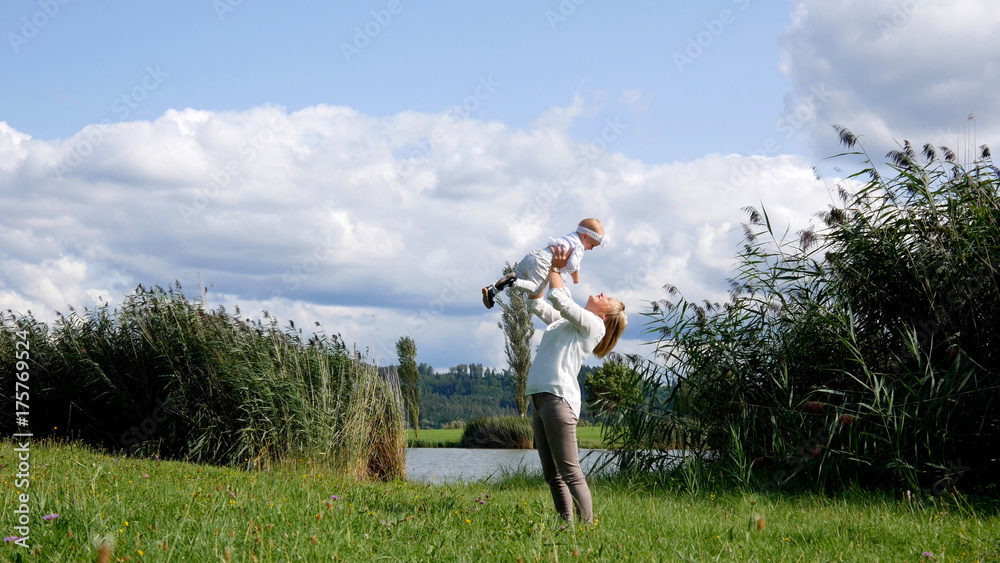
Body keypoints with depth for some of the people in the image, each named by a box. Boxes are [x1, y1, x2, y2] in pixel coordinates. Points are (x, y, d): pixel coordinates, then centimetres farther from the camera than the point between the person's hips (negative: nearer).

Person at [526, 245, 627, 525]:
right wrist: (546, 270, 24)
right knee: (552, 476, 5)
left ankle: (588, 527, -13)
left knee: (569, 473, -13)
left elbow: (560, 299, -12)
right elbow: (536, 304, 35)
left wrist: (555, 269, 5)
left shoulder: (593, 324, 0)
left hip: (559, 399, -9)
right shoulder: (564, 320, 24)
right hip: (540, 398, 9)